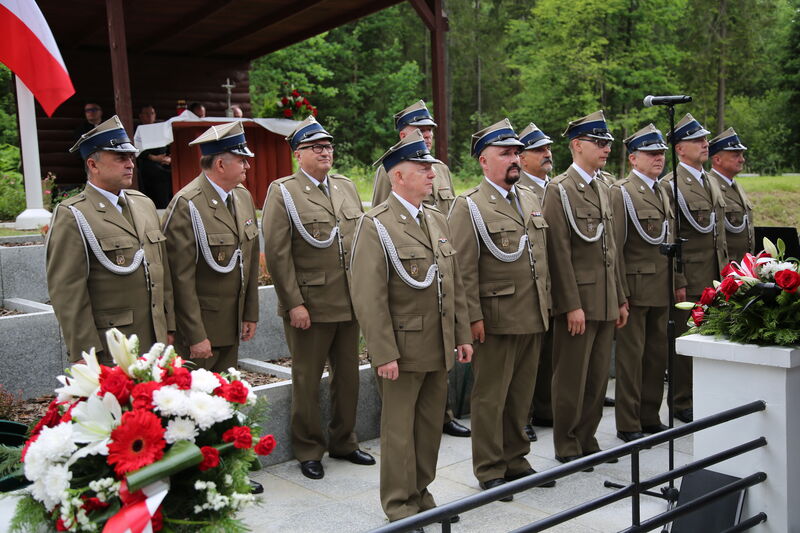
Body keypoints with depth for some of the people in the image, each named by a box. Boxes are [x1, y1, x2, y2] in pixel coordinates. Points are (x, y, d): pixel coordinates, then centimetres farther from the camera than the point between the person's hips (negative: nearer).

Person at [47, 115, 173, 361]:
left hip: (154, 342, 7)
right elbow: (67, 292, -12)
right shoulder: (72, 217, -9)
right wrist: (86, 355, -14)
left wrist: (168, 327, 14)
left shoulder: (145, 204, 14)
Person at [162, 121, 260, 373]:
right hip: (197, 327, -7)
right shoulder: (186, 206, -17)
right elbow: (182, 277, -18)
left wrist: (250, 314, 13)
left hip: (232, 325, 7)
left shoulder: (243, 196, 8)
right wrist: (196, 336, -18)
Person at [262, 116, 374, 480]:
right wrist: (294, 303, -14)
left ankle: (344, 442, 30)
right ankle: (308, 450, 22)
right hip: (310, 305, -5)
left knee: (348, 374, 14)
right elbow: (277, 253, -10)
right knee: (307, 380, 6)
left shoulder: (347, 187, 12)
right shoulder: (282, 192, -5)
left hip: (350, 302, 5)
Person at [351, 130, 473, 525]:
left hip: (439, 347, 7)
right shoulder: (376, 225, -12)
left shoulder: (438, 221, 11)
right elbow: (368, 297, -17)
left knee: (431, 423, 15)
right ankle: (398, 503, 22)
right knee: (399, 427, 7)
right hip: (403, 348, -6)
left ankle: (421, 490, 32)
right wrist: (384, 354, -19)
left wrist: (462, 336, 11)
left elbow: (454, 284, 14)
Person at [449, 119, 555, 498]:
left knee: (521, 395, 15)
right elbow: (464, 270, -12)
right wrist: (473, 317, -15)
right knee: (490, 397, 4)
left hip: (533, 318, 7)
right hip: (496, 320, -7)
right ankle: (489, 471, 16)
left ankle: (515, 459, 30)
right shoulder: (469, 206, -8)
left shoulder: (531, 198, 14)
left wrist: (546, 304, 16)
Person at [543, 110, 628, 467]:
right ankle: (567, 447, 16)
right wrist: (572, 305, -18)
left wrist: (620, 299, 16)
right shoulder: (560, 189, -9)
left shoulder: (602, 189, 16)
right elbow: (559, 252, -14)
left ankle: (587, 440, 25)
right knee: (571, 378, 2)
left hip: (605, 301, 8)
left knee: (598, 377, 13)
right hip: (578, 300, -7)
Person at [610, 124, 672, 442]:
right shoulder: (621, 192, -8)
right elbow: (615, 246, -13)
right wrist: (620, 292, -16)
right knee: (631, 357, 0)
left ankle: (650, 417, 25)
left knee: (657, 354, 13)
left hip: (662, 291, 8)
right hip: (635, 287, -8)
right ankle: (628, 425, 9)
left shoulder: (662, 193, 17)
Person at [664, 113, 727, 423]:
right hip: (688, 279, -7)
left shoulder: (711, 182, 16)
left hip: (715, 279, 7)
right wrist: (677, 282, -16)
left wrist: (725, 268, 17)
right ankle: (683, 404, 11)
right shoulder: (671, 185, -10)